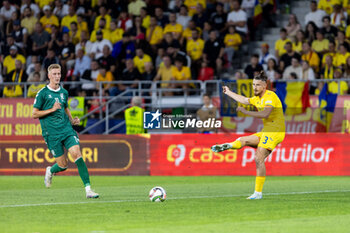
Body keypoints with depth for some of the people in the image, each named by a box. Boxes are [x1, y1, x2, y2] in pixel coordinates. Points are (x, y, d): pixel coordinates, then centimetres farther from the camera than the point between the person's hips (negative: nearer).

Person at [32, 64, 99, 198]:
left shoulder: (64, 92, 13)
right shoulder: (42, 93, -3)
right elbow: (34, 114, -3)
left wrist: (72, 120, 12)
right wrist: (52, 109, -14)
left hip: (66, 129, 4)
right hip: (52, 133, -4)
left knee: (77, 154, -17)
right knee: (63, 165, -3)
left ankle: (88, 189, -19)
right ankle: (50, 171, 35)